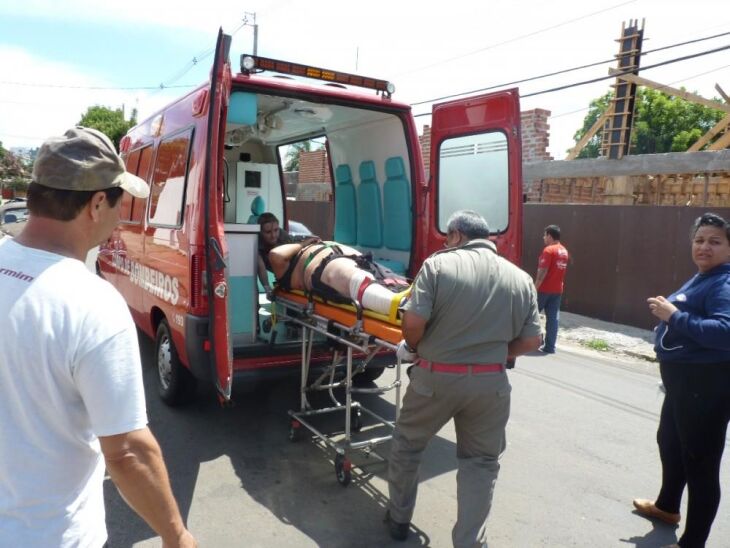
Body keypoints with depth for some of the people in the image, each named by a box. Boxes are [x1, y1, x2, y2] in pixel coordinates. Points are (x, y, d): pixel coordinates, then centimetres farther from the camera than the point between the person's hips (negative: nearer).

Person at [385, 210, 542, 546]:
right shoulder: (521, 278, 3)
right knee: (482, 461, 19)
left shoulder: (439, 264, -8)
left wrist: (411, 348, 5)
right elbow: (531, 341, 3)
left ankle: (399, 519, 36)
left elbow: (414, 321, -16)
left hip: (435, 377, -2)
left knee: (407, 445, 21)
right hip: (490, 383, 2)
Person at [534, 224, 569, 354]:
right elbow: (558, 270, 15)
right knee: (553, 318, 4)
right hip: (557, 290, 7)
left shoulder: (548, 250, -14)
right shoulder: (564, 251, 11)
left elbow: (542, 272, -19)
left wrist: (535, 288, -17)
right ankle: (550, 347, 4)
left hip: (544, 289, -7)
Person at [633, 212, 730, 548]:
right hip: (684, 380, 11)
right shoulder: (702, 279, 12)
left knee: (700, 461, 0)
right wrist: (667, 310, 5)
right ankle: (667, 506, 50)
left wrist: (675, 316, -29)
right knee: (669, 442, 27)